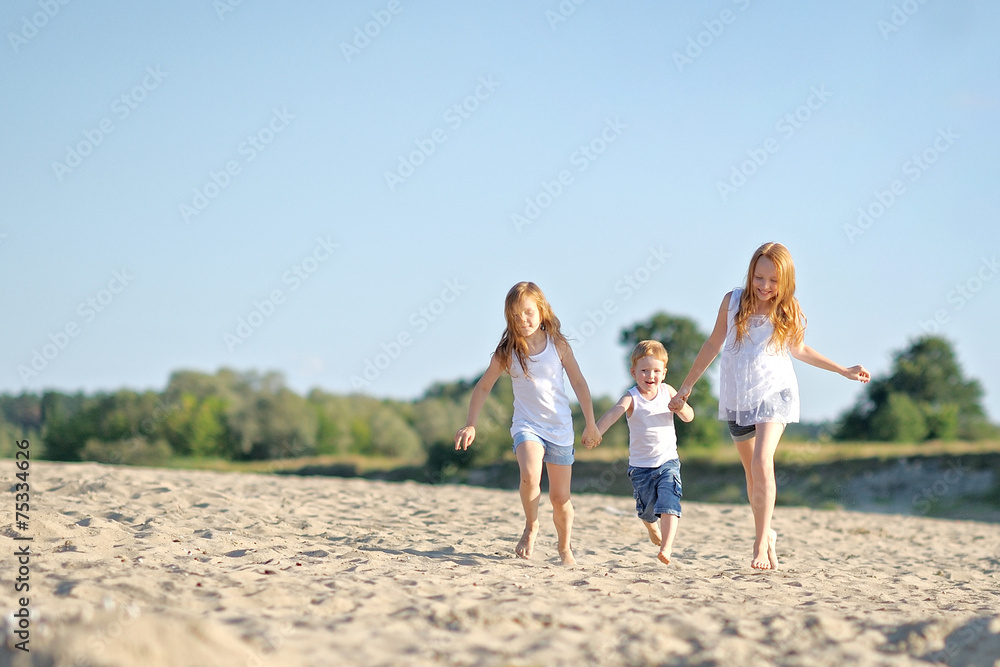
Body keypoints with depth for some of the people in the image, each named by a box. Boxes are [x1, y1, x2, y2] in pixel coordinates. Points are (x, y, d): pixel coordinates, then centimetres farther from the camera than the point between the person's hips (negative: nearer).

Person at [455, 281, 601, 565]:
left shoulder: (558, 345, -2)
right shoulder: (507, 351, -2)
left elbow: (579, 384, 5)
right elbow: (483, 387, 6)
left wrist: (591, 424, 6)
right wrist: (471, 424, -1)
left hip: (560, 428, 1)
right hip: (527, 424, -1)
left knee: (559, 496, 5)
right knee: (530, 475, -30)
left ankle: (565, 547, 30)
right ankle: (531, 527, -3)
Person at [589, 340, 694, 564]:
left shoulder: (667, 391, -1)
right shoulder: (632, 398, -12)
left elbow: (689, 417, 4)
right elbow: (613, 414, -30)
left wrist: (681, 407, -21)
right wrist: (595, 432, -49)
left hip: (668, 461, 1)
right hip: (640, 466, -1)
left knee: (668, 503, -19)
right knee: (647, 509, 14)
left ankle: (667, 547, -22)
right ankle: (652, 528, 48)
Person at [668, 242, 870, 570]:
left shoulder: (789, 314, -3)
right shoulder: (733, 301, -3)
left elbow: (798, 349, 15)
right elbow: (714, 343, 8)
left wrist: (843, 370, 15)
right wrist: (687, 385, 11)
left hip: (774, 392, -2)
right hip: (736, 396, 2)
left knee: (762, 463, -22)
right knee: (752, 473, 12)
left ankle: (761, 544, -19)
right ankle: (766, 533, 30)